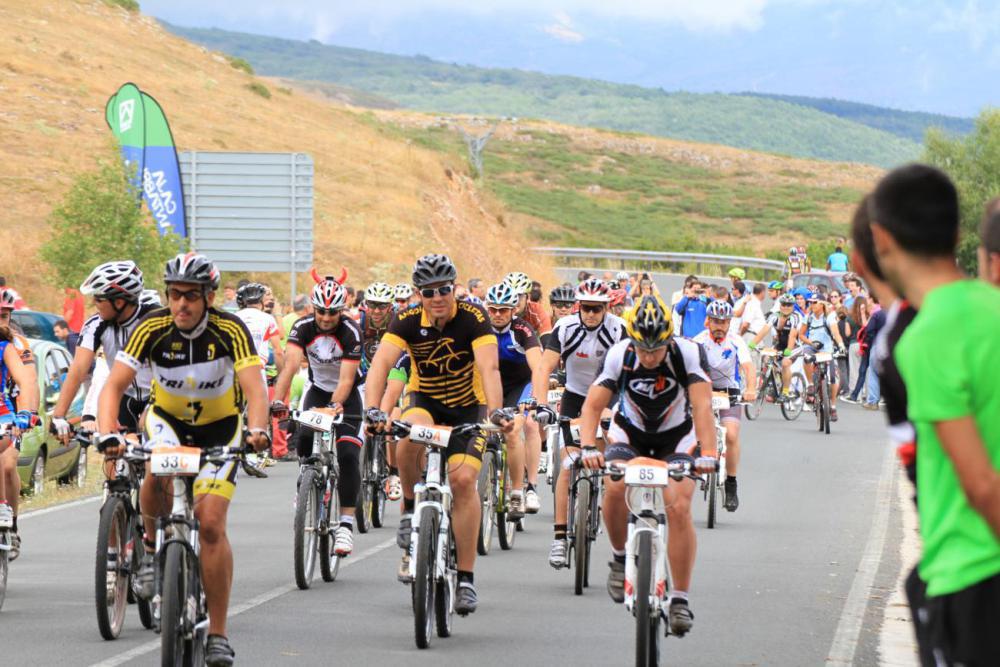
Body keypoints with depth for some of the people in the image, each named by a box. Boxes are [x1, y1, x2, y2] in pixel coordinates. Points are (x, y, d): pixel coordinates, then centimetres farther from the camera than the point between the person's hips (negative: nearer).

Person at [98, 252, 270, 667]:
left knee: (211, 523, -13)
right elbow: (114, 385, -29)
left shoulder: (230, 331, -25)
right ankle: (152, 543, -3)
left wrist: (257, 430, -57)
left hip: (220, 427, -1)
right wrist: (108, 433, -47)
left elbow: (254, 387, -36)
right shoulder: (152, 329, -23)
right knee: (159, 472, -35)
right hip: (167, 418, 1)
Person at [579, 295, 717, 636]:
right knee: (615, 488, -28)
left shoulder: (688, 354, -26)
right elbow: (593, 405, -27)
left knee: (679, 507, -20)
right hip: (629, 432, 1)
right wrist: (588, 447, -44)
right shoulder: (618, 356, -24)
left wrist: (707, 454, -47)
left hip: (676, 436, -1)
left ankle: (680, 598, -10)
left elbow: (702, 406, -33)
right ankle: (620, 557, -1)